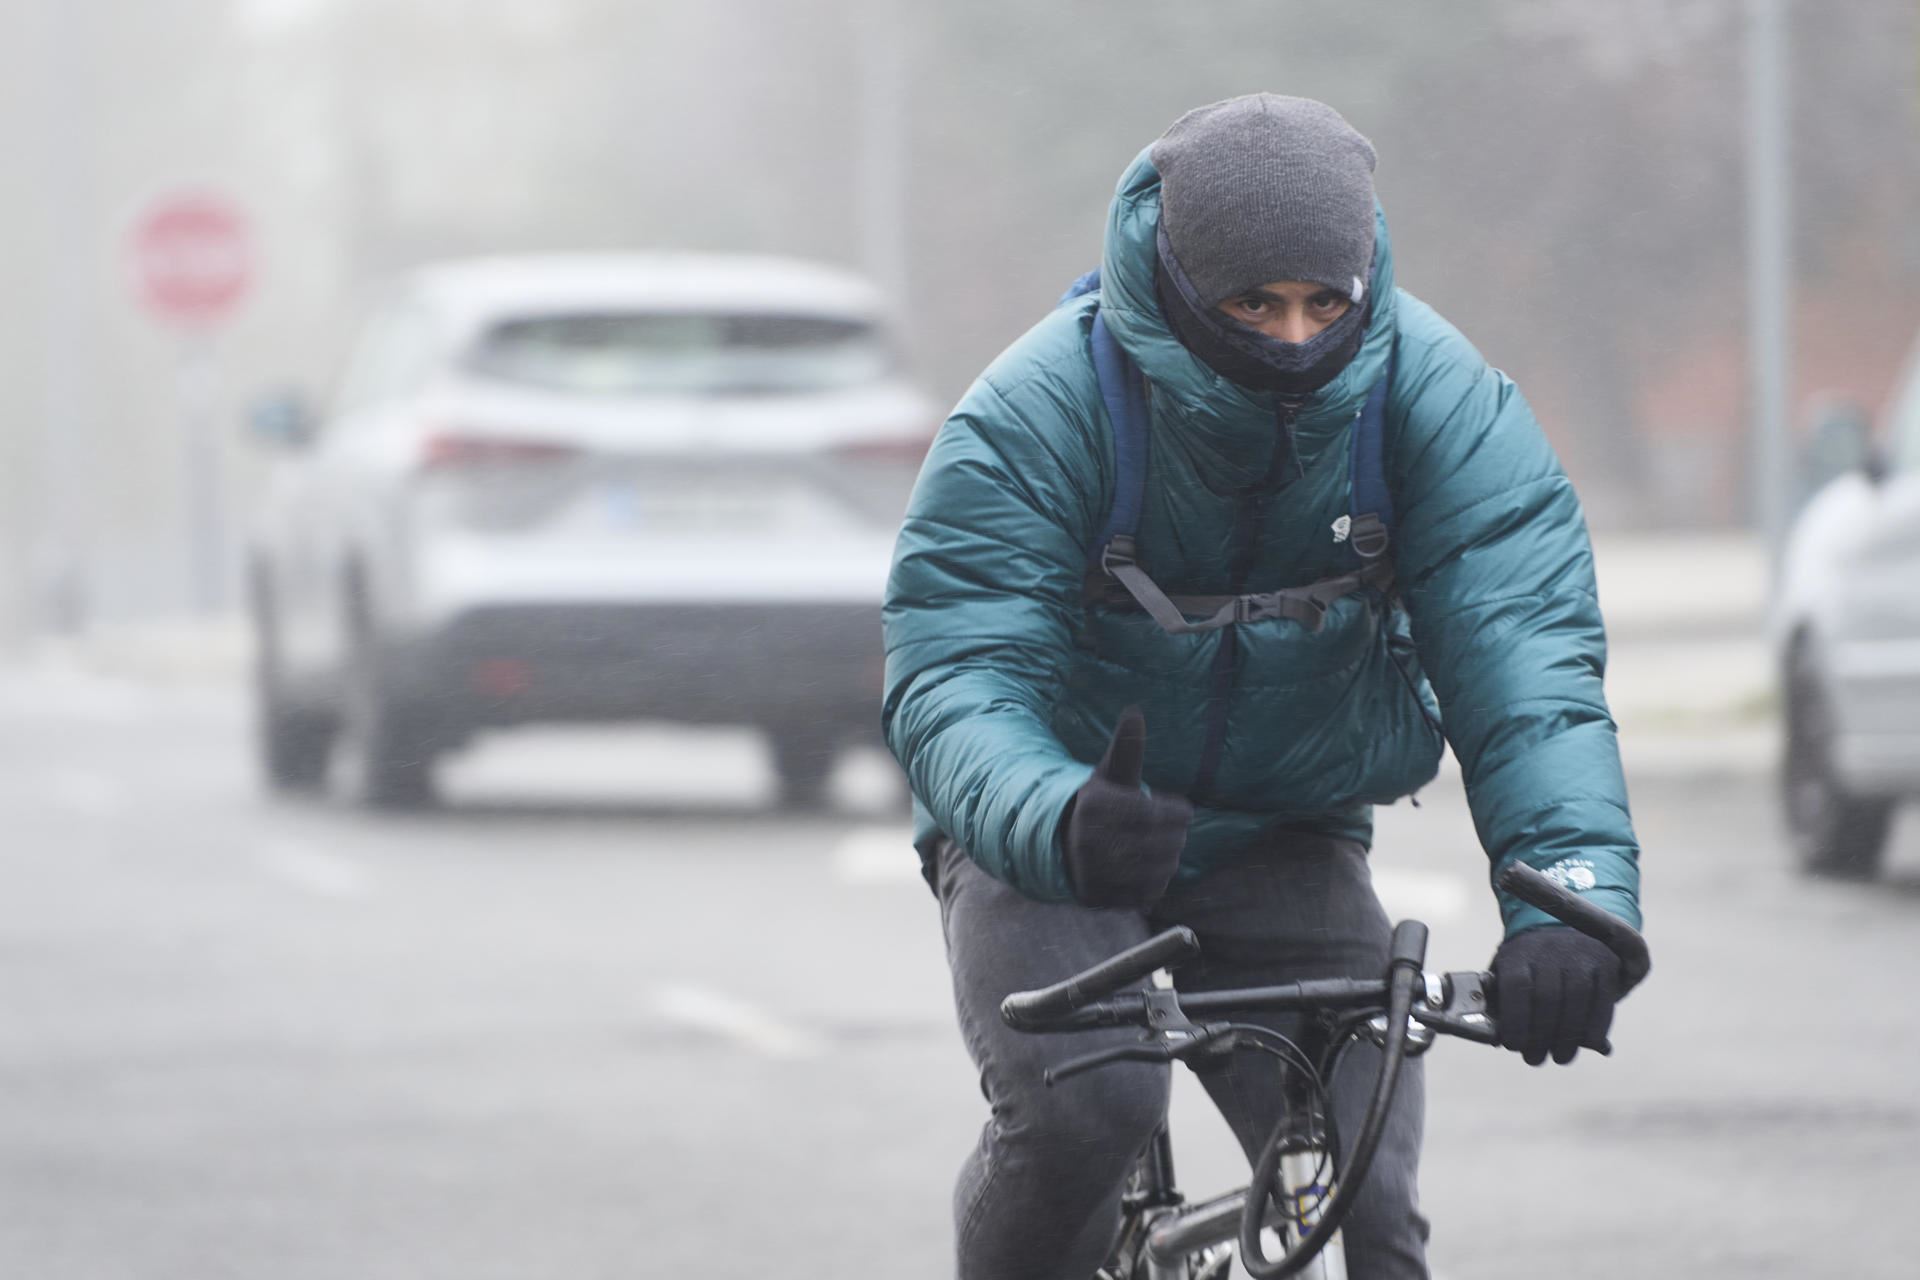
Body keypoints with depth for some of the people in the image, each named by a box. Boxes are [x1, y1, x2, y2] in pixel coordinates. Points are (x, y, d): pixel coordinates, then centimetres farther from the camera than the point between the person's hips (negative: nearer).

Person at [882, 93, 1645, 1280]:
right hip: (1051, 836, -2)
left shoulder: (1442, 400, -17)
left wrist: (1572, 888, -44)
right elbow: (956, 680, -30)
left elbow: (1522, 646, -26)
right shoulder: (1035, 414, -23)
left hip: (1288, 846, 2)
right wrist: (1057, 825, -53)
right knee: (1081, 1110, -30)